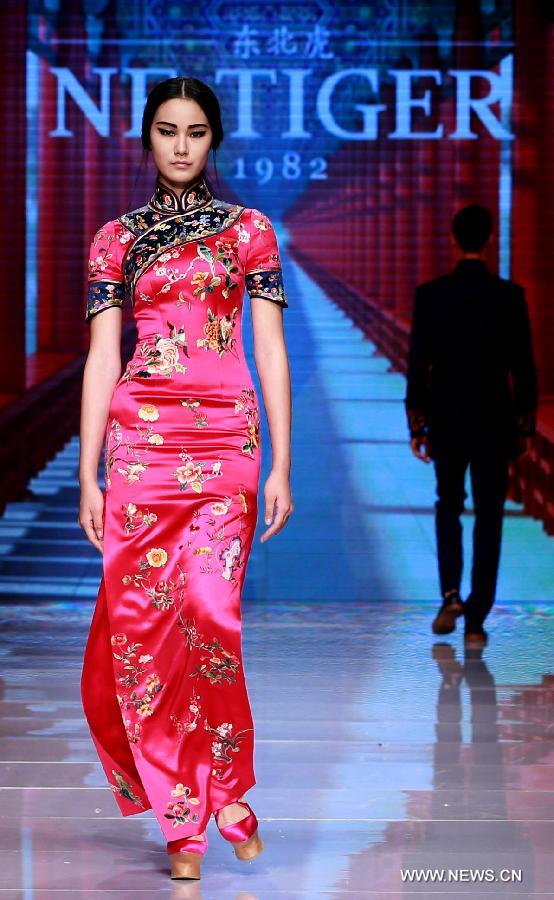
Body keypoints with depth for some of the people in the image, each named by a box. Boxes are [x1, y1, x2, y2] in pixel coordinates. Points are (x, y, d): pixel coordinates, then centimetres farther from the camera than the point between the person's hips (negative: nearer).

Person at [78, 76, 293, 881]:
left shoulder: (249, 231, 8)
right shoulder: (116, 239, 11)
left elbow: (271, 352, 5)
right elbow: (101, 359, 8)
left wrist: (281, 467, -1)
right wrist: (88, 472, 2)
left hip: (226, 439, -1)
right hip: (140, 440, 2)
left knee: (209, 612, -13)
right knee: (138, 621, -3)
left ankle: (223, 790, 7)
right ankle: (184, 815, 7)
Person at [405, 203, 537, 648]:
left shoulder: (430, 294, -5)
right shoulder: (509, 295, -9)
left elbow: (418, 365, -3)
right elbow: (523, 366, -6)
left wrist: (416, 426, 6)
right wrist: (526, 427, 4)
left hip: (446, 420, 1)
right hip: (494, 422, -1)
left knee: (448, 505, 22)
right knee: (489, 517, 6)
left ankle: (451, 595, 6)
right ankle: (476, 620, 4)